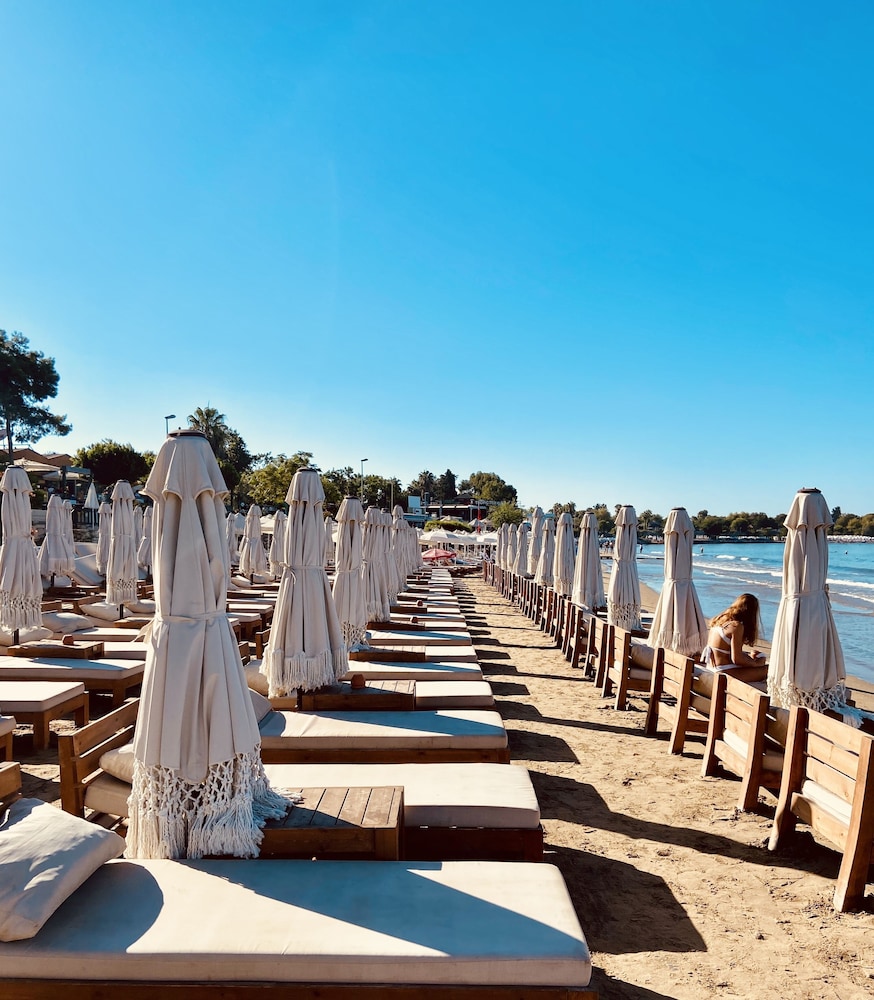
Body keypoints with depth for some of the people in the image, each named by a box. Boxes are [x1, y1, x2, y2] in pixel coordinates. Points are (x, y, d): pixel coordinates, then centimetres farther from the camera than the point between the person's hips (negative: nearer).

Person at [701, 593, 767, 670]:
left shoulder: (721, 618, 6)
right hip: (724, 669, -8)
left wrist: (748, 655, 15)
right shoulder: (737, 626, -18)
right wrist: (756, 663, -5)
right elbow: (736, 659, -19)